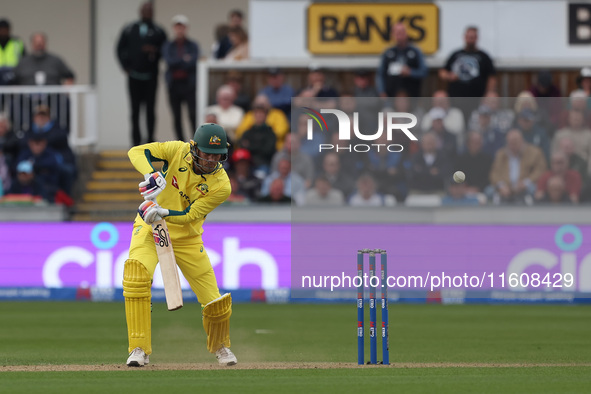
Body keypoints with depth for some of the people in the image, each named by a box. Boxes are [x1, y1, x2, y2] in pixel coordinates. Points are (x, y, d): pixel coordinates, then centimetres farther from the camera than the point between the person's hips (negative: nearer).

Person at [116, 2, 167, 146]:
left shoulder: (158, 32, 4)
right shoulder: (129, 30, 8)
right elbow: (120, 48, 12)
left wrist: (156, 51, -17)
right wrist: (125, 66, 2)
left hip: (151, 76, -1)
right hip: (134, 76, 1)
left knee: (150, 109, -2)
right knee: (135, 110, 2)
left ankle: (150, 138, 5)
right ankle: (136, 140, 7)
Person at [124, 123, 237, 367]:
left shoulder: (221, 186, -18)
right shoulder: (179, 151, -16)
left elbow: (189, 215, -20)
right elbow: (137, 152, -19)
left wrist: (162, 213, -38)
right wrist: (151, 174, -39)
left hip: (187, 238, 1)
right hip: (150, 228, -1)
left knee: (216, 302, -2)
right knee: (136, 274, -31)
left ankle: (219, 346, 34)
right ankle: (139, 350, -26)